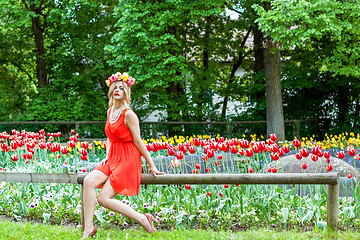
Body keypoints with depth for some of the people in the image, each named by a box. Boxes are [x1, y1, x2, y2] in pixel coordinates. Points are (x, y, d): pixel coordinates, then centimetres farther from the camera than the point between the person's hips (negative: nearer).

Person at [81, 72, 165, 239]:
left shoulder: (128, 114, -12)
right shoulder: (110, 111, 13)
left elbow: (138, 141, -10)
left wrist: (152, 166, -8)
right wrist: (107, 156, 7)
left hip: (128, 160, -7)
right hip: (113, 159, 7)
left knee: (104, 198, -18)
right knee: (89, 181, -20)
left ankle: (142, 219, -8)